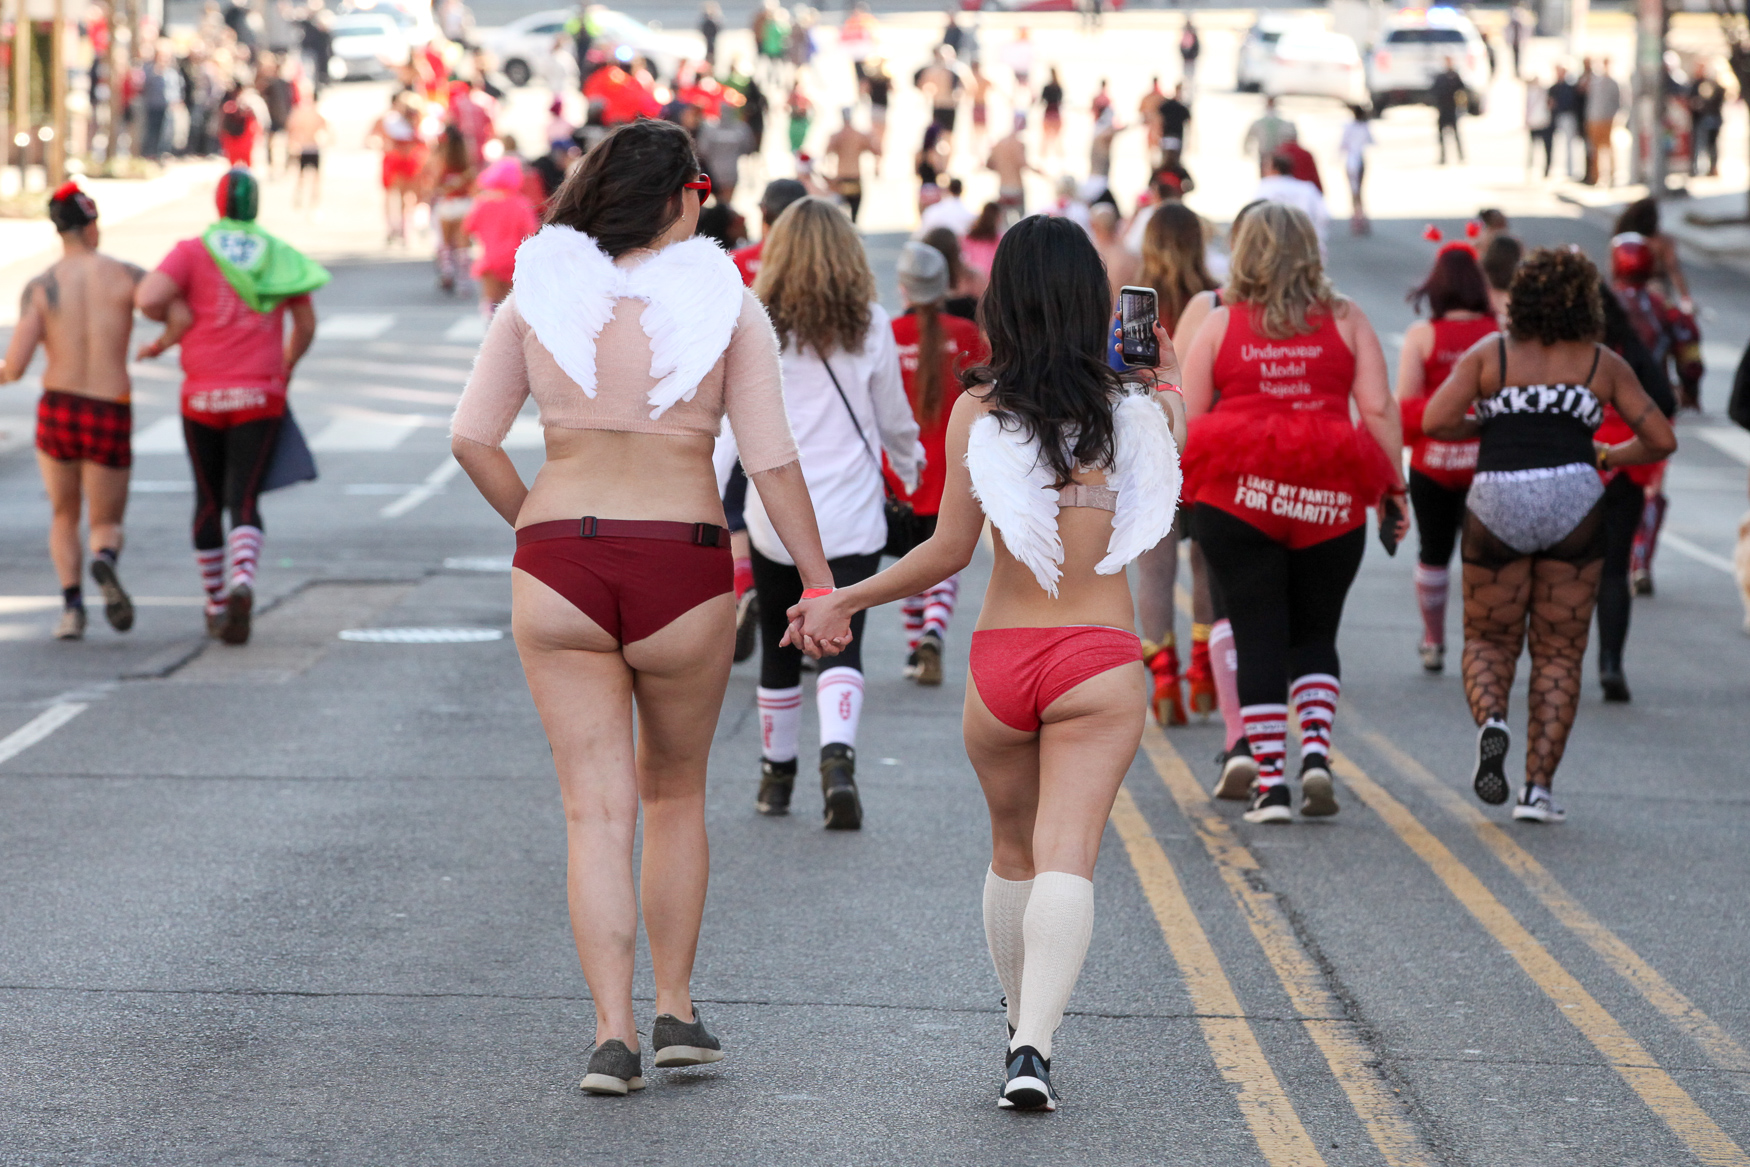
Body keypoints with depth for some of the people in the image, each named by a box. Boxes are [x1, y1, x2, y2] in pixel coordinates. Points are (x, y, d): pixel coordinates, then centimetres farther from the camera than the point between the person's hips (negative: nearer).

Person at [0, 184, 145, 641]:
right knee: (106, 529, 15)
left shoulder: (41, 286, -6)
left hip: (57, 414, 1)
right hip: (109, 422, -1)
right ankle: (103, 564, -26)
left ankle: (72, 606, 1)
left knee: (64, 517, 26)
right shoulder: (125, 275, -4)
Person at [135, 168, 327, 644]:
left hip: (203, 397, 0)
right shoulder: (281, 256, 6)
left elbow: (146, 298, -17)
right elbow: (306, 325, 12)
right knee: (244, 503, -6)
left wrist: (175, 322, 5)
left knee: (209, 500, 18)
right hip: (259, 396, 0)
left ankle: (215, 605, 26)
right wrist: (285, 368, 31)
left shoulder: (193, 251, -2)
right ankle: (242, 582, -36)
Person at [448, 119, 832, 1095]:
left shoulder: (540, 294, 4)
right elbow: (772, 459, -4)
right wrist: (821, 585, -1)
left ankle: (613, 1031, -6)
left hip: (558, 565, 1)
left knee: (598, 810, 3)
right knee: (676, 794, 20)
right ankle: (677, 1009, 22)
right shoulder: (726, 303, -1)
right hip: (683, 568, -1)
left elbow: (473, 437, 1)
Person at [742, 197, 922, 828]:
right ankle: (838, 753, -26)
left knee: (779, 647, 15)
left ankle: (777, 772, 27)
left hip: (775, 512, 1)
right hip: (852, 515, -1)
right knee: (842, 644, -2)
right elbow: (892, 416, 9)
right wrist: (910, 464, 28)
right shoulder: (870, 326, -1)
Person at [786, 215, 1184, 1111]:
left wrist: (844, 600, 8)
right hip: (1100, 661, -1)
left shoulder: (978, 412, -3)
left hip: (1001, 659, 1)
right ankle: (1034, 1046, -25)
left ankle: (1022, 1023, 32)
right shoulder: (1135, 410, 0)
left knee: (1013, 852, 20)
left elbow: (950, 550, -3)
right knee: (1067, 856, -8)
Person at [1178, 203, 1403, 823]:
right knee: (1315, 634, 14)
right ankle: (1316, 751, -6)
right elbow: (1378, 409, 0)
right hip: (1330, 495, 1)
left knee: (1257, 637, 3)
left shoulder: (1220, 323, 5)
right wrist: (1393, 487, 6)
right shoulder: (1346, 320, 6)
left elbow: (1185, 418, 3)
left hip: (1236, 493, -1)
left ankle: (1270, 782, -2)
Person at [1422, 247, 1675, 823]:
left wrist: (1486, 426, 14)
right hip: (1572, 502, 0)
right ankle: (1537, 787, 0)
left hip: (1497, 506, 0)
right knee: (1559, 653, 9)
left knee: (1488, 641, 16)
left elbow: (1434, 422, -4)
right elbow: (1660, 440, 11)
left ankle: (1491, 721, -16)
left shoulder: (1488, 354, 8)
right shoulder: (1603, 364, 11)